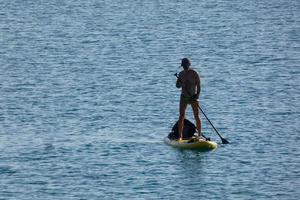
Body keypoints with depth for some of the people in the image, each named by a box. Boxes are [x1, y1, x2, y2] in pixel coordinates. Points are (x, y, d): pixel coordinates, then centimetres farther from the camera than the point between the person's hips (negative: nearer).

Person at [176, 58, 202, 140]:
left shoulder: (194, 74, -6)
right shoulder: (181, 74, 7)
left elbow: (198, 86, -9)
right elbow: (177, 85, 9)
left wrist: (197, 95, -23)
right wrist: (182, 84, -14)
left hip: (193, 97, -3)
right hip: (184, 97, 3)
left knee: (196, 116, -7)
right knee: (181, 117, -1)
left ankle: (199, 135, -2)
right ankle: (180, 136, 1)